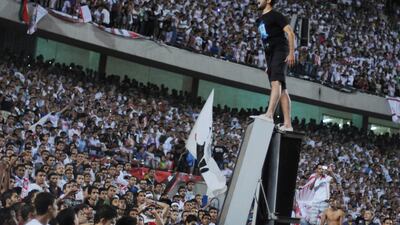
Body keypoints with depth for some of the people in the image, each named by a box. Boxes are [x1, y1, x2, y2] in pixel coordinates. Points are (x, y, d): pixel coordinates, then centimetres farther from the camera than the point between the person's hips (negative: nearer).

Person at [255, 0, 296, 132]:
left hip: (280, 51, -9)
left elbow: (290, 33, -7)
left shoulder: (276, 15, 0)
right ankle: (287, 124, -2)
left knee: (276, 82, -25)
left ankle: (269, 114, -43)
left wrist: (291, 52, -18)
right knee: (282, 89, 3)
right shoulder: (261, 20, 25)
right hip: (270, 54, 9)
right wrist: (268, 64, 23)